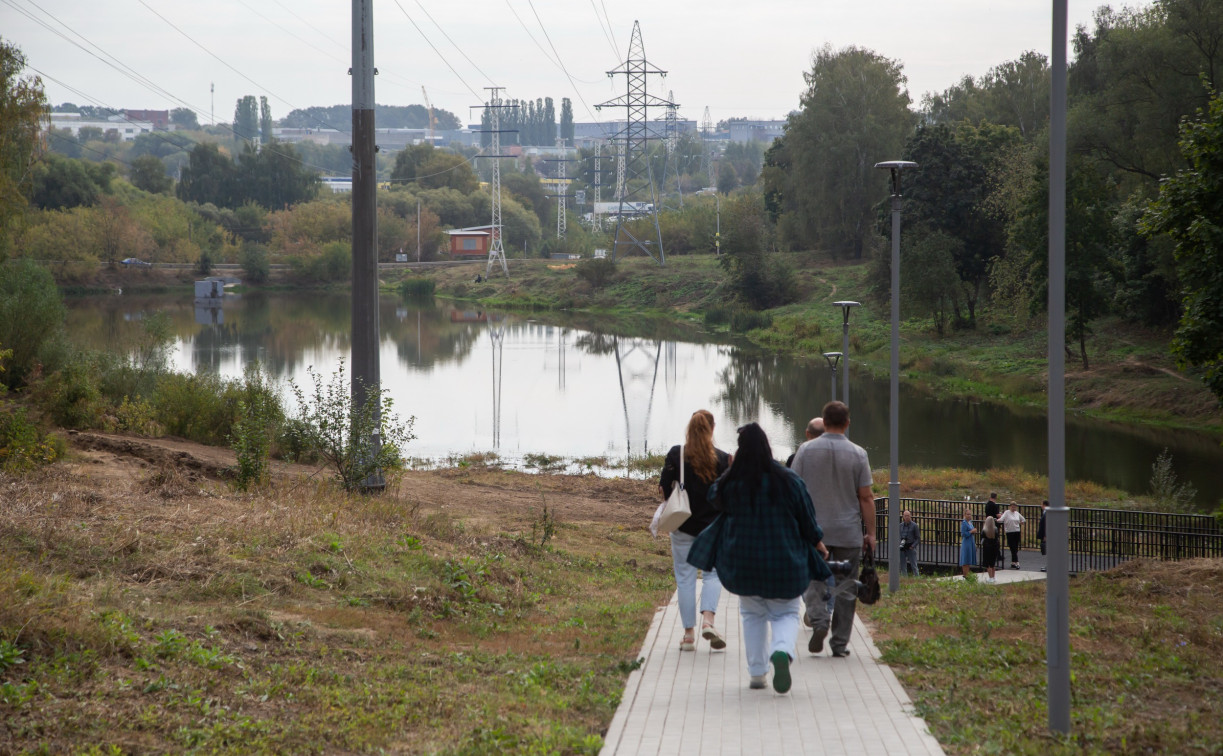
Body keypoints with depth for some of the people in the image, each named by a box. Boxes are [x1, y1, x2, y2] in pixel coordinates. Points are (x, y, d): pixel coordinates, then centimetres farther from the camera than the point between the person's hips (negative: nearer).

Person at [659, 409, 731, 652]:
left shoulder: (676, 454, -6)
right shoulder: (722, 458, -6)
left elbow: (664, 488, -7)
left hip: (683, 525, 0)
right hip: (713, 526, 0)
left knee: (685, 577, 8)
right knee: (713, 572, 10)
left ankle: (689, 634, 8)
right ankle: (708, 620, -12)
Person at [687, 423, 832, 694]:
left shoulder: (731, 483, -10)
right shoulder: (788, 481, -11)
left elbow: (714, 499, 13)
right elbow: (806, 517, -1)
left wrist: (731, 470, 12)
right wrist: (817, 542, 16)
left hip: (744, 562, 1)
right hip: (784, 560, -1)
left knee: (753, 615, 18)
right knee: (785, 614, 11)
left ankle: (757, 673, 16)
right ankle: (782, 651, -20)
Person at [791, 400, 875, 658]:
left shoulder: (806, 450, -1)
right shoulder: (858, 454, -3)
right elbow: (866, 497, -3)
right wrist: (870, 533, 4)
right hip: (849, 533, 0)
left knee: (812, 580, 9)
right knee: (846, 588, 6)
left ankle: (819, 620, -16)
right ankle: (840, 643, 7)